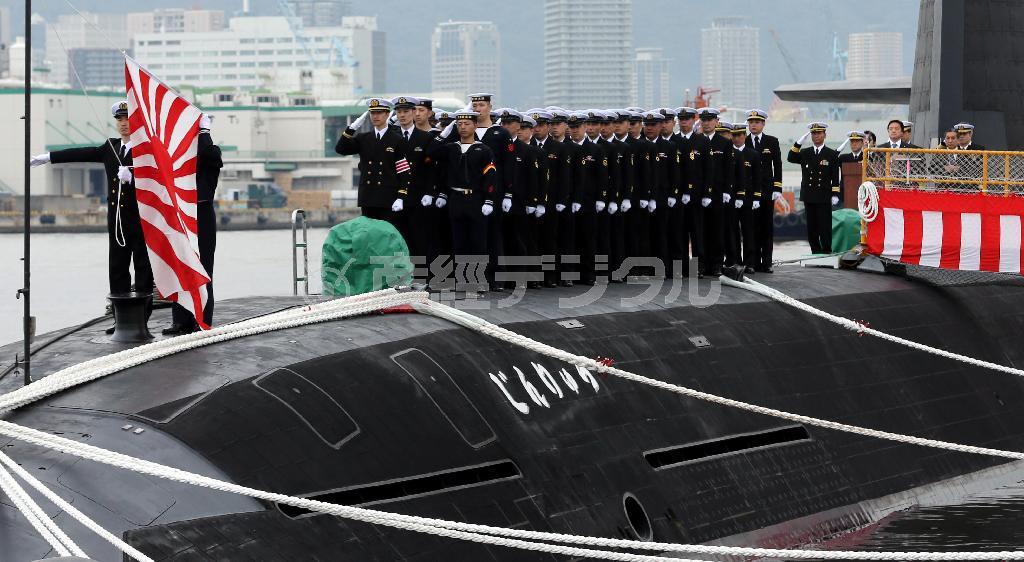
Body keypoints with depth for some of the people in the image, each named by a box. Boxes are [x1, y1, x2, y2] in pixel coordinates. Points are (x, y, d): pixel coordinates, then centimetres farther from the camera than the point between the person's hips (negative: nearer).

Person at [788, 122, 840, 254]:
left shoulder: (832, 155, 5)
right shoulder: (805, 153, 13)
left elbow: (835, 177, 1)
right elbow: (791, 158, -5)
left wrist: (835, 194, -7)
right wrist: (799, 142, -12)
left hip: (824, 198, -3)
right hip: (809, 197, 3)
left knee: (825, 227, -4)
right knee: (811, 228, 4)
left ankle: (827, 252, 1)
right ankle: (816, 252, 9)